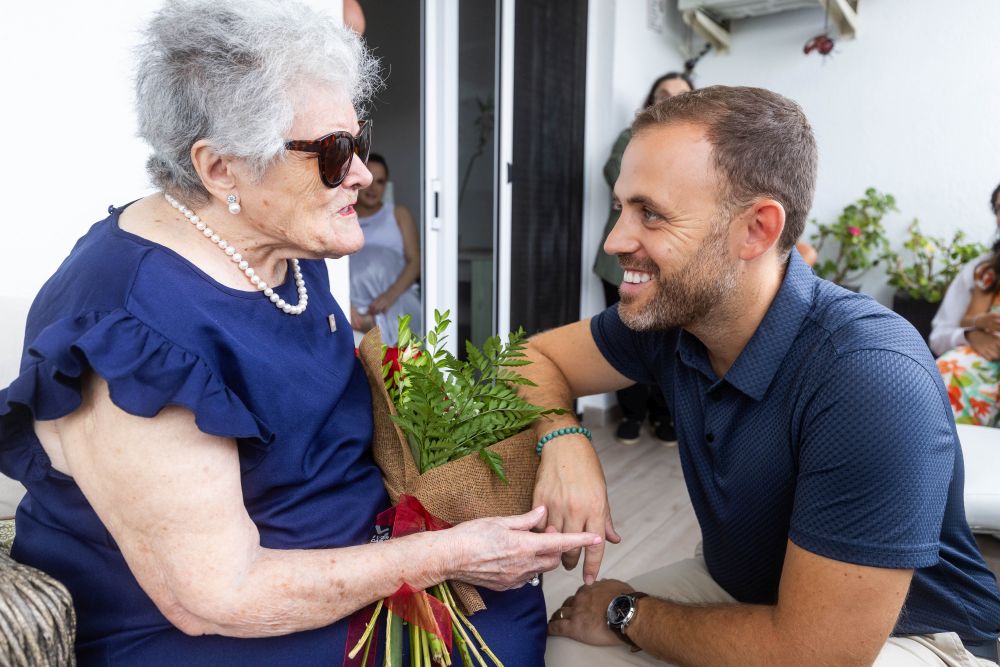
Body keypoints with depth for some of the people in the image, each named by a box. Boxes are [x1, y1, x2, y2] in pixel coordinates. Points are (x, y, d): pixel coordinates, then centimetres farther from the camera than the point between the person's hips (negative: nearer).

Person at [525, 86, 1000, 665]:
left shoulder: (871, 378, -33)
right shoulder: (668, 313, -15)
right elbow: (536, 358, -2)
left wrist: (627, 614, -16)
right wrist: (564, 440, -24)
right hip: (735, 586, 5)